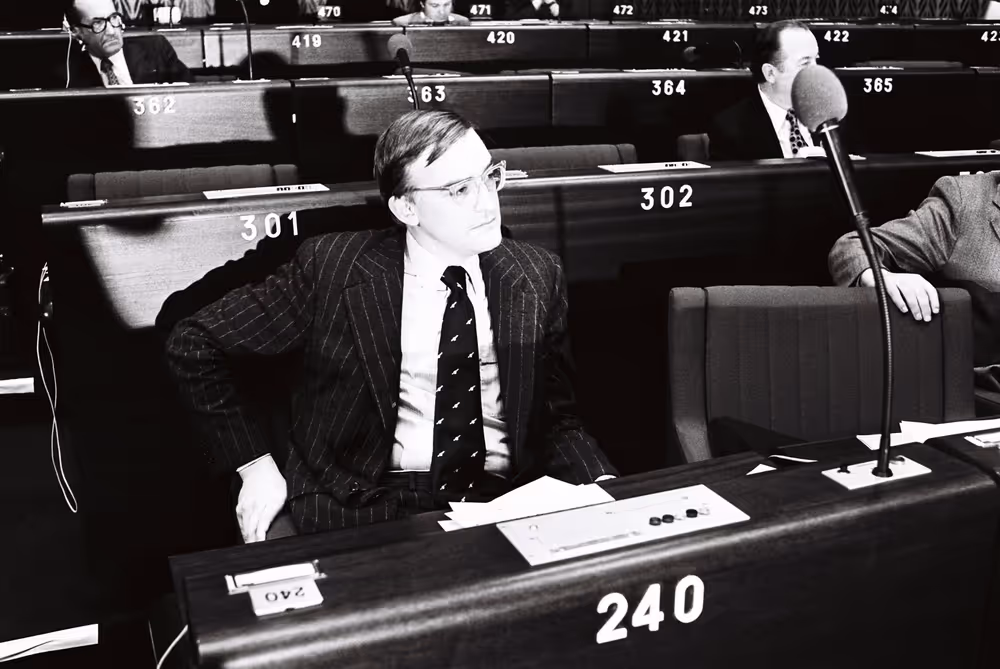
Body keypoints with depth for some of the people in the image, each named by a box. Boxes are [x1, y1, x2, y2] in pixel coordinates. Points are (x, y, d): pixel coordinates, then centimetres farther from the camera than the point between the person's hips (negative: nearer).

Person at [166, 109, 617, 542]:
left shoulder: (538, 276, 4)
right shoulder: (332, 268, -7)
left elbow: (558, 415, 10)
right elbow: (193, 344, 2)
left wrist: (600, 485, -10)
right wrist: (256, 466, -2)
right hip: (361, 509, -4)